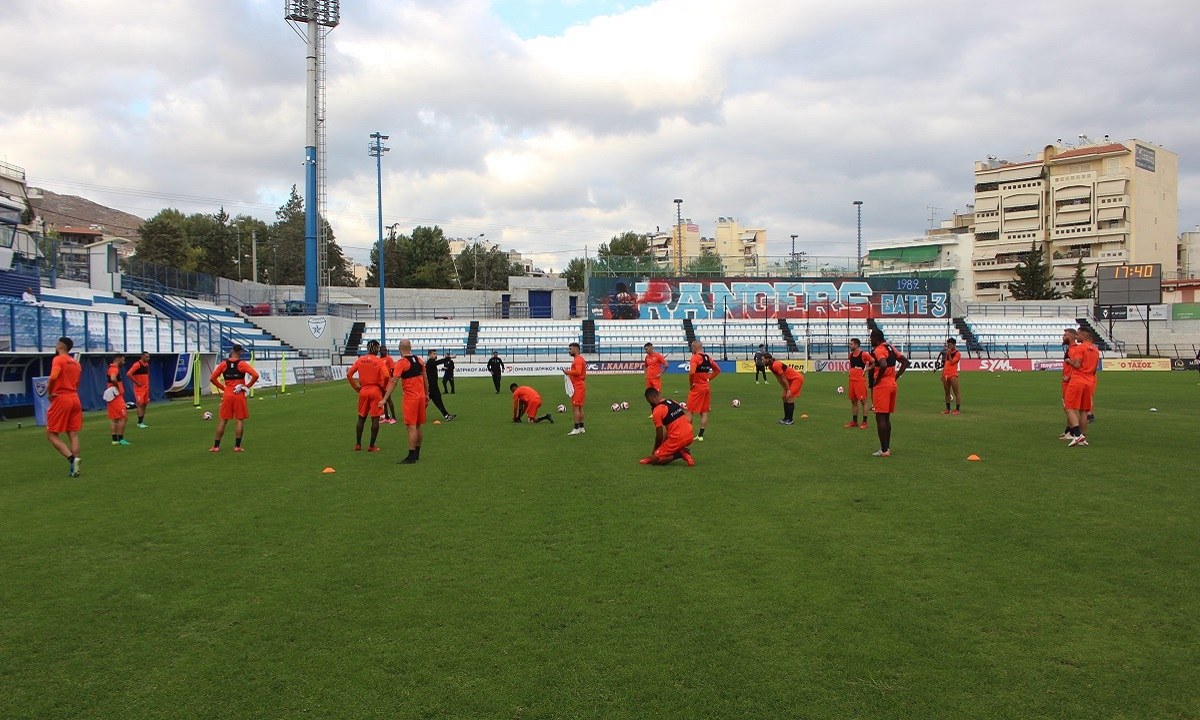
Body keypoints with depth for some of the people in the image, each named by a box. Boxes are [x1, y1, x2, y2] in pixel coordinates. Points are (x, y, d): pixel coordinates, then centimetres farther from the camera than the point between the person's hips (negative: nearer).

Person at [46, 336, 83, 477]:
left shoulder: (58, 359, -7)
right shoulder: (76, 363, 14)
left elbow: (53, 377, -23)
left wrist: (49, 392, -10)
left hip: (60, 399, -6)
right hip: (75, 399, 6)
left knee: (52, 435, 2)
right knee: (73, 434, 6)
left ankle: (72, 458, -17)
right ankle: (74, 468, 2)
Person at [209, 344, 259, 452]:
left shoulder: (224, 363, 3)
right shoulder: (242, 364, -5)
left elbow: (212, 378, 2)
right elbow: (255, 375, -16)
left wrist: (223, 388, 8)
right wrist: (247, 386, -4)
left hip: (227, 395, 3)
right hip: (239, 395, -3)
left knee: (222, 420, 10)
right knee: (240, 420, 4)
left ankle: (216, 446, 11)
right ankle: (237, 446, 1)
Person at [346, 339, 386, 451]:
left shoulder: (360, 360, 4)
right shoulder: (379, 362, -8)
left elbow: (349, 374, 0)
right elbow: (385, 376, -20)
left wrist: (355, 387, 8)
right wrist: (383, 387, -4)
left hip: (363, 391, 4)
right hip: (376, 391, -4)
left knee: (361, 418, 15)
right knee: (375, 419, 2)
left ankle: (358, 444, 18)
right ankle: (372, 446, 3)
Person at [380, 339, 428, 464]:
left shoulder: (401, 363, -12)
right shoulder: (419, 360, 7)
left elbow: (394, 382, -18)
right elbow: (425, 379, 12)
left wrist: (384, 399, -18)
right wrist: (427, 395, 22)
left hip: (410, 398, -6)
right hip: (421, 396, 6)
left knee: (411, 427, -6)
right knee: (418, 426, 14)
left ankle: (411, 457, -6)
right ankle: (417, 454, 22)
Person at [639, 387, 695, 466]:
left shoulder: (657, 411, -9)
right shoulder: (673, 402, 13)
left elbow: (659, 436, -7)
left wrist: (655, 450, 12)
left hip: (678, 439, -7)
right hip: (689, 436, 7)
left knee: (654, 460, 6)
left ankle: (679, 454, -10)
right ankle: (683, 451, 10)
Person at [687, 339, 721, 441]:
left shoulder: (695, 357, -15)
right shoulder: (708, 358, 8)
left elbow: (691, 372, -28)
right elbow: (717, 370, 17)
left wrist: (690, 384, -13)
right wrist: (708, 378, 13)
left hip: (697, 388, -7)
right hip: (706, 387, 7)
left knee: (690, 412, 3)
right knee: (704, 412, 9)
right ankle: (701, 435, 12)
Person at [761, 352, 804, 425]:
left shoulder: (775, 366, -26)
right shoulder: (770, 367, 4)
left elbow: (783, 379, -22)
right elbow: (779, 379, 9)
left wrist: (788, 390, -18)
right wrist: (785, 389, 8)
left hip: (797, 378, -10)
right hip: (791, 380, 10)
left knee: (789, 397, -15)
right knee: (784, 397, 9)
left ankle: (790, 419, -11)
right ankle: (786, 418, 14)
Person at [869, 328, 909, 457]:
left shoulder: (878, 350, -13)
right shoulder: (890, 348, 14)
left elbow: (883, 365, -31)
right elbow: (905, 362, 16)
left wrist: (876, 380, -17)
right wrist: (896, 377, 12)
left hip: (882, 386, -9)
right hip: (892, 384, 9)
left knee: (880, 418, -5)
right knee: (886, 417, 16)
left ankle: (884, 450, -5)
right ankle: (887, 447, 21)